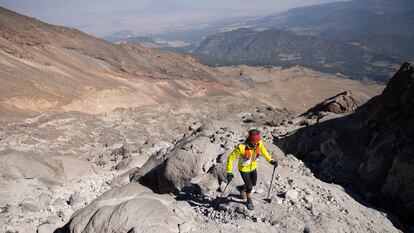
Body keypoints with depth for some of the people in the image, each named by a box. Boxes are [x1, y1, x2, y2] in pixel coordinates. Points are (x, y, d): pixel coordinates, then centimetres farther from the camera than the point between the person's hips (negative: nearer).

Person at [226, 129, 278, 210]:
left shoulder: (259, 143, -24)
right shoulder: (241, 147, -38)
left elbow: (263, 150, 1)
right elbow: (231, 158, -27)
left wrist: (270, 160, -5)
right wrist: (229, 172, -26)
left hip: (253, 168, 5)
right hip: (244, 169, -5)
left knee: (253, 184, 22)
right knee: (249, 187, 2)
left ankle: (242, 188, 54)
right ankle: (249, 201, 34)